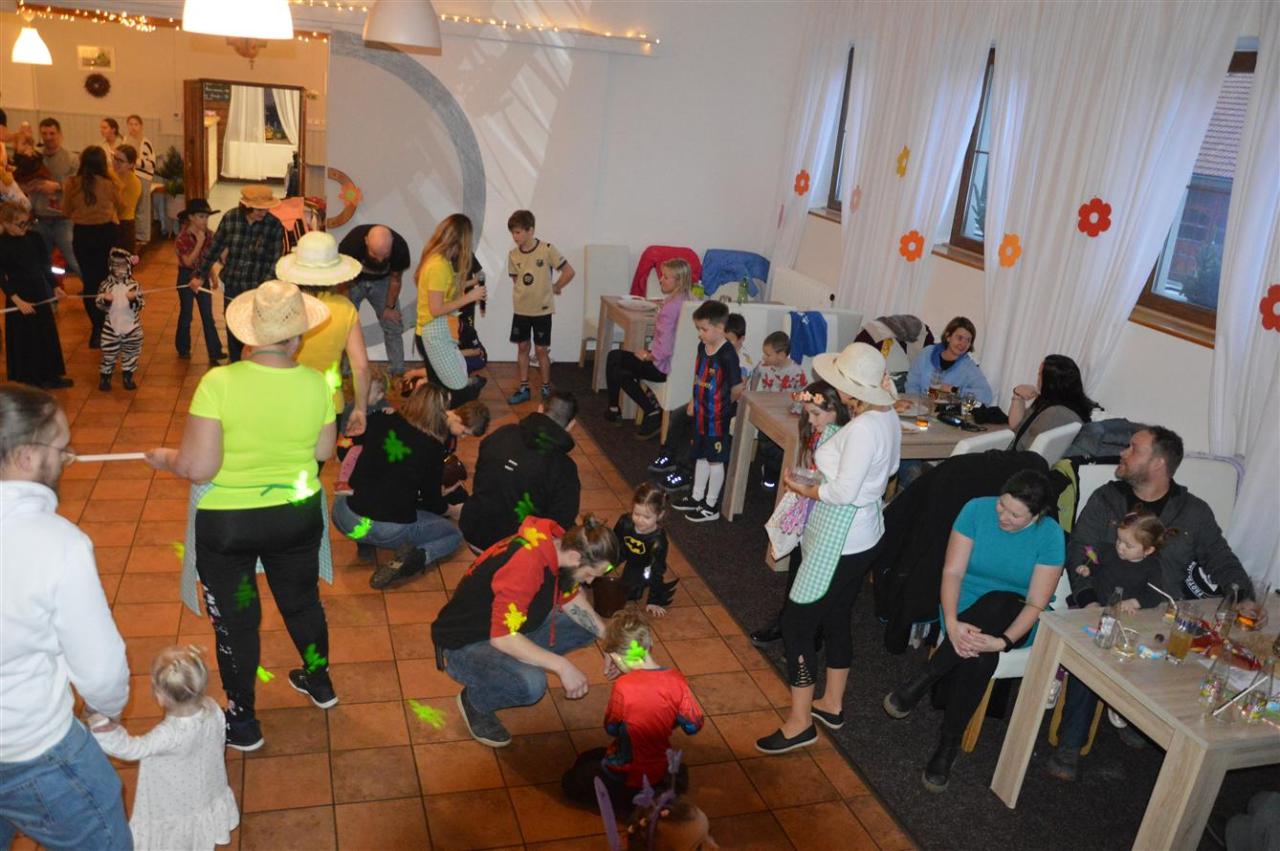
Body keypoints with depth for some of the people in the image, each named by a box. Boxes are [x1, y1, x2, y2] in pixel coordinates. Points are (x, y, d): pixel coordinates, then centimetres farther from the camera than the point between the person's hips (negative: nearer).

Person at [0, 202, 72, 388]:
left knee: (48, 335, 13)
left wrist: (54, 287, 9)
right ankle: (29, 380, 17)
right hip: (20, 297, -5)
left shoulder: (34, 238, -2)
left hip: (40, 293, 5)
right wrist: (17, 300, -21)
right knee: (24, 340, 5)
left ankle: (50, 376, 26)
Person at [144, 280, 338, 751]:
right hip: (297, 514, 3)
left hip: (228, 522, -3)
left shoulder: (219, 382, -24)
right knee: (302, 599, 26)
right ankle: (319, 681, 48)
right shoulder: (316, 383, -14)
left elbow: (198, 467, -23)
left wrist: (164, 458, -2)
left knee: (235, 619, 16)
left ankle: (242, 721, 34)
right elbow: (323, 451, 0)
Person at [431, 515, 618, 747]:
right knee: (531, 684, -34)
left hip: (512, 630, 9)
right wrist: (562, 666, -30)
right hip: (464, 646, -9)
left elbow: (570, 598, 9)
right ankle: (474, 700, -3)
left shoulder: (561, 543, -9)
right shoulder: (526, 563, -34)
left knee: (587, 628, 2)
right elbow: (503, 638, -35)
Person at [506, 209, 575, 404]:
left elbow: (569, 272, -10)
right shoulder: (513, 254, -2)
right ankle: (523, 389, 19)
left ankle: (546, 388, 19)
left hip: (542, 310, -4)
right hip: (520, 310, 4)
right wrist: (524, 294, 2)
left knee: (541, 350, 4)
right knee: (522, 348, 9)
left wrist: (554, 288, -2)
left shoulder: (547, 250, -15)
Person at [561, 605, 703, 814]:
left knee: (571, 783, 19)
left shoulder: (624, 686, -29)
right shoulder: (676, 680, -15)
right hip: (659, 765, 5)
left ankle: (630, 804, 0)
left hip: (625, 774, -5)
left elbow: (611, 728, -12)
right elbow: (694, 725, -5)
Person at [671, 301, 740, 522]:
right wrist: (693, 401, 16)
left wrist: (724, 405, -4)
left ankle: (711, 506, 16)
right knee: (700, 456, 20)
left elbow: (737, 388, -16)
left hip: (717, 417, -8)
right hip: (701, 413, 8)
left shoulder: (727, 355, -22)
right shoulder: (703, 347, 4)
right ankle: (697, 497, 35)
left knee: (715, 460, 5)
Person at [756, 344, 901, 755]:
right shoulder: (887, 417, 2)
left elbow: (843, 492, -27)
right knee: (836, 620, 22)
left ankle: (799, 723, 12)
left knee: (797, 622, 1)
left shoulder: (862, 429, -27)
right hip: (863, 533, 10)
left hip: (838, 540, -10)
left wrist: (802, 488, -10)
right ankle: (832, 704, 38)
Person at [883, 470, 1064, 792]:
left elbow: (1036, 604, -15)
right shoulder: (977, 509, -11)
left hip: (1013, 620, 0)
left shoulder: (1050, 535, -12)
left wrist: (1003, 641, -32)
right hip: (964, 610, 0)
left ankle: (922, 681, -26)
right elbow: (952, 572, -12)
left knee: (995, 605, -38)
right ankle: (948, 746, -19)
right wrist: (952, 623, -29)